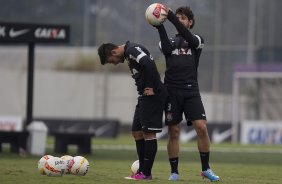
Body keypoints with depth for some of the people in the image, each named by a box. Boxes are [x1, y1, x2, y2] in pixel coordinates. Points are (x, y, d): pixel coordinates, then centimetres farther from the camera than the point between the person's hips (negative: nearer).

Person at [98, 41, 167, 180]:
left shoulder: (132, 50, -13)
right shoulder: (128, 53, 19)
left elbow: (149, 64, -28)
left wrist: (151, 87, -20)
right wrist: (145, 90, 7)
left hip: (153, 96, -10)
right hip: (145, 96, 10)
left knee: (148, 132, -7)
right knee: (137, 133, 11)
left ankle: (146, 173, -5)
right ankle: (142, 171, 15)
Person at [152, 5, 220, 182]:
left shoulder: (197, 40, 9)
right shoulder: (169, 40, 14)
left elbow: (187, 37, -15)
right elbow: (166, 49, -10)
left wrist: (171, 16, -22)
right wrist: (160, 27, -20)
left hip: (191, 91, -1)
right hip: (172, 91, 1)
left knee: (201, 127, -13)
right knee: (174, 132, 1)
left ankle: (206, 168, -2)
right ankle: (174, 172, 9)